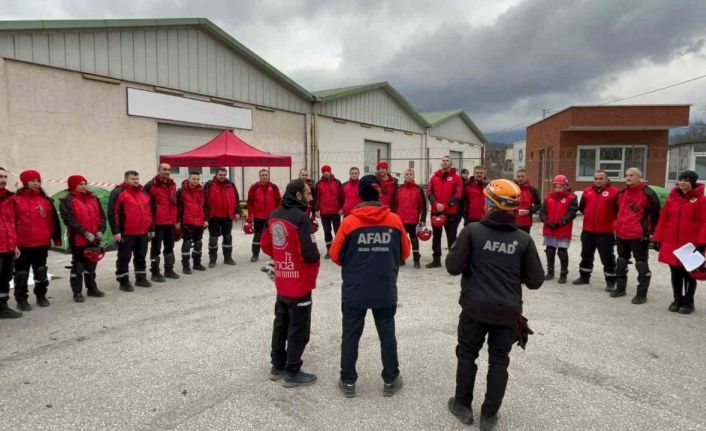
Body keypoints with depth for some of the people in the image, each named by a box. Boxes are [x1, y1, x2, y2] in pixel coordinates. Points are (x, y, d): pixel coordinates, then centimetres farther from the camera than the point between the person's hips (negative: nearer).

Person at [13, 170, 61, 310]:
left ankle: (41, 295, 26)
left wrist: (57, 238, 6)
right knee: (22, 271, 5)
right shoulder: (16, 200, -3)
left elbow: (54, 220, 8)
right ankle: (21, 299, 15)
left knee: (41, 270, 13)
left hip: (42, 242, 3)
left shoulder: (46, 200, 7)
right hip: (22, 243, -3)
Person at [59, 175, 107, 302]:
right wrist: (85, 233, -20)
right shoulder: (67, 201, -6)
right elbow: (69, 220, -15)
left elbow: (101, 216, 9)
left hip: (94, 239, 5)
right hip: (78, 239, -5)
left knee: (91, 264, 16)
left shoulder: (94, 199, 11)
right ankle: (77, 292, 10)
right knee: (78, 265, 2)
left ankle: (92, 288, 27)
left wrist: (100, 231, -6)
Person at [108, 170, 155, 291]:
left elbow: (149, 212, 20)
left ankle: (141, 278, 26)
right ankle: (124, 282, 10)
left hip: (143, 233, 6)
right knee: (124, 258, 2)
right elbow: (112, 213, -11)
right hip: (125, 233, -6)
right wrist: (115, 231, -16)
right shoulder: (118, 192, -6)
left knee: (141, 257, 15)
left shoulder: (143, 193, 15)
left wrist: (151, 228, 18)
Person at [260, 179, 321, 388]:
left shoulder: (274, 215, 3)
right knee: (298, 328, 6)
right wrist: (316, 258, -5)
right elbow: (310, 254, -26)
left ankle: (278, 366, 34)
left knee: (281, 323, 20)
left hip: (281, 282, 8)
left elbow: (265, 245, 11)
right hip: (299, 284, -8)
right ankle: (292, 373, 17)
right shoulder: (301, 218, -22)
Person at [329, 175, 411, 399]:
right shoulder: (395, 220, -6)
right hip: (386, 290, 2)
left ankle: (348, 382, 24)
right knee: (387, 334, 15)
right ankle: (390, 381, 27)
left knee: (350, 335, 12)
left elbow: (335, 255, -3)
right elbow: (405, 253, 5)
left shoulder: (349, 221, -11)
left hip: (354, 290, -1)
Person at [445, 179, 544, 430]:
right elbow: (536, 281, 1)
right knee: (499, 361, 15)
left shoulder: (472, 231, -11)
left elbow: (453, 267, -10)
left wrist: (466, 257, 10)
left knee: (467, 355, 17)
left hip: (475, 307, -2)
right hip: (508, 311, 2)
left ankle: (463, 406, 30)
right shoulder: (523, 239, -3)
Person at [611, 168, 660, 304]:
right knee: (621, 262, 16)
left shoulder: (647, 194, -11)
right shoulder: (621, 193, 10)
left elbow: (654, 213, -9)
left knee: (641, 264, 0)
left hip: (639, 235, -7)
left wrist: (648, 230, -6)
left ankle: (641, 294, 5)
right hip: (621, 234, 7)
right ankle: (620, 288, 28)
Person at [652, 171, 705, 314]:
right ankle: (677, 300, 23)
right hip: (670, 243, 4)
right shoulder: (671, 198, 8)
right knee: (675, 273, 11)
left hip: (691, 245, -4)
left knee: (689, 274, 6)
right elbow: (663, 220, 9)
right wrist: (657, 239, 6)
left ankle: (688, 302, 19)